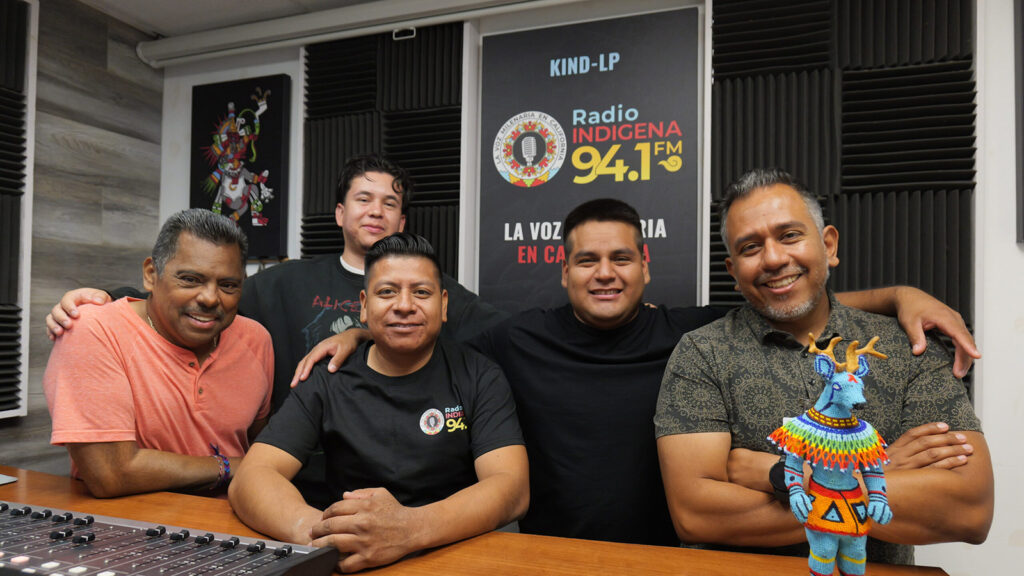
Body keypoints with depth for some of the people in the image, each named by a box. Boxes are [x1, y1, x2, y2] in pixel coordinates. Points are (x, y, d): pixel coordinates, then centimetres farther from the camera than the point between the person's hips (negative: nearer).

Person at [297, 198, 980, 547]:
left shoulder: (694, 336, -1)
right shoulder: (522, 338, 2)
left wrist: (900, 294, -4)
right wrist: (358, 331, 8)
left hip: (666, 556, 0)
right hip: (548, 556, 1)